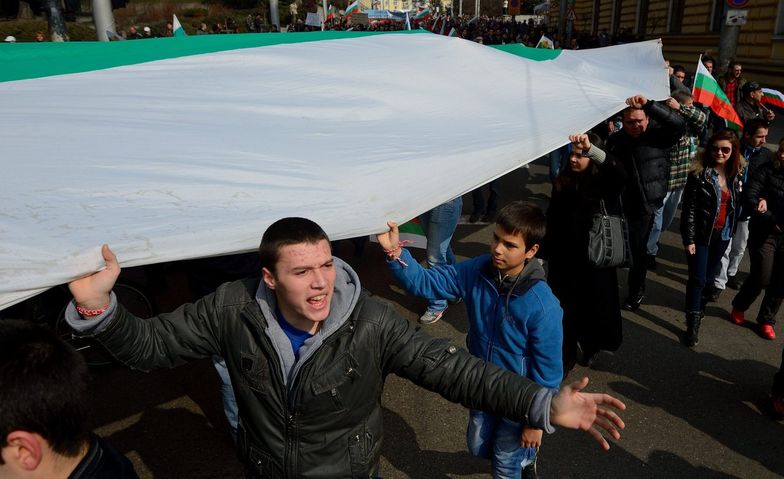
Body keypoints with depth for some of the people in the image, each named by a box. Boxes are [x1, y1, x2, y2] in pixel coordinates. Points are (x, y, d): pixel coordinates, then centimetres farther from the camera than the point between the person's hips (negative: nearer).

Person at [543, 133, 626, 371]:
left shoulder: (604, 182, -11)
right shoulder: (562, 182, 1)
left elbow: (619, 173, -36)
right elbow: (552, 221, 6)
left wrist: (591, 148, -47)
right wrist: (544, 252, 10)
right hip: (563, 258, 3)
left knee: (593, 305, 13)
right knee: (564, 308, 8)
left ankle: (590, 347, 40)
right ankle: (566, 356, 24)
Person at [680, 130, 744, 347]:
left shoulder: (735, 174, 2)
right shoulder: (699, 174, -14)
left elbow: (734, 204, 14)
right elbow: (689, 209, -14)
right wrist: (689, 239, -15)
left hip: (722, 235, 5)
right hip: (701, 234, -5)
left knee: (710, 277, 17)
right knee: (697, 279, -1)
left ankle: (700, 307, 39)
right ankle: (693, 323, 9)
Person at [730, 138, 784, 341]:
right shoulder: (767, 170, -7)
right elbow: (749, 196, -15)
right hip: (764, 233, -3)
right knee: (762, 278, -3)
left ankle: (766, 320, 26)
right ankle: (739, 307, 25)